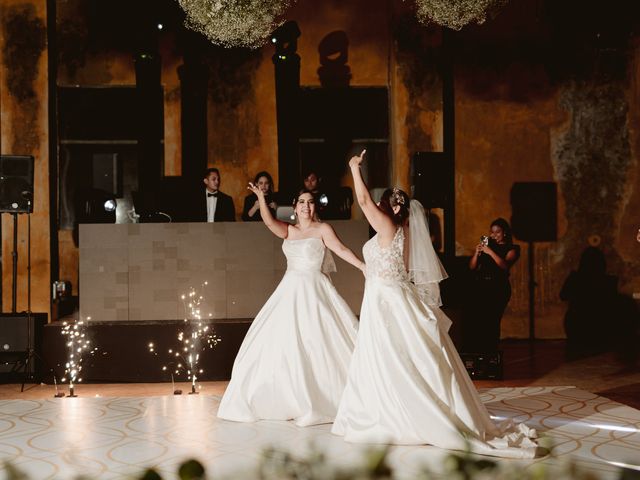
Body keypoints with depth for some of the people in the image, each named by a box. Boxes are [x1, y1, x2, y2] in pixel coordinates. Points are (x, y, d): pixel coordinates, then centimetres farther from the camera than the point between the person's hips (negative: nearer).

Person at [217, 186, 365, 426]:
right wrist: (261, 197, -21)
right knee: (281, 343, 3)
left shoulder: (322, 229, 1)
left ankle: (323, 399, 3)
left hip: (313, 291, -4)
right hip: (290, 291, 4)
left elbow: (342, 249, -11)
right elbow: (269, 221, -6)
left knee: (315, 344, -6)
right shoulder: (288, 231, 12)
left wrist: (363, 266, -25)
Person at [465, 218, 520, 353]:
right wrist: (477, 252, -1)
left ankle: (490, 355, -6)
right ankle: (471, 354, -8)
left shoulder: (511, 249, 9)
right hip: (479, 286, 4)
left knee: (491, 322, -13)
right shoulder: (486, 244, 19)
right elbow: (472, 267, 15)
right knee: (471, 320, -10)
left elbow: (505, 265, -11)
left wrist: (490, 252, -17)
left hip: (498, 288, -3)